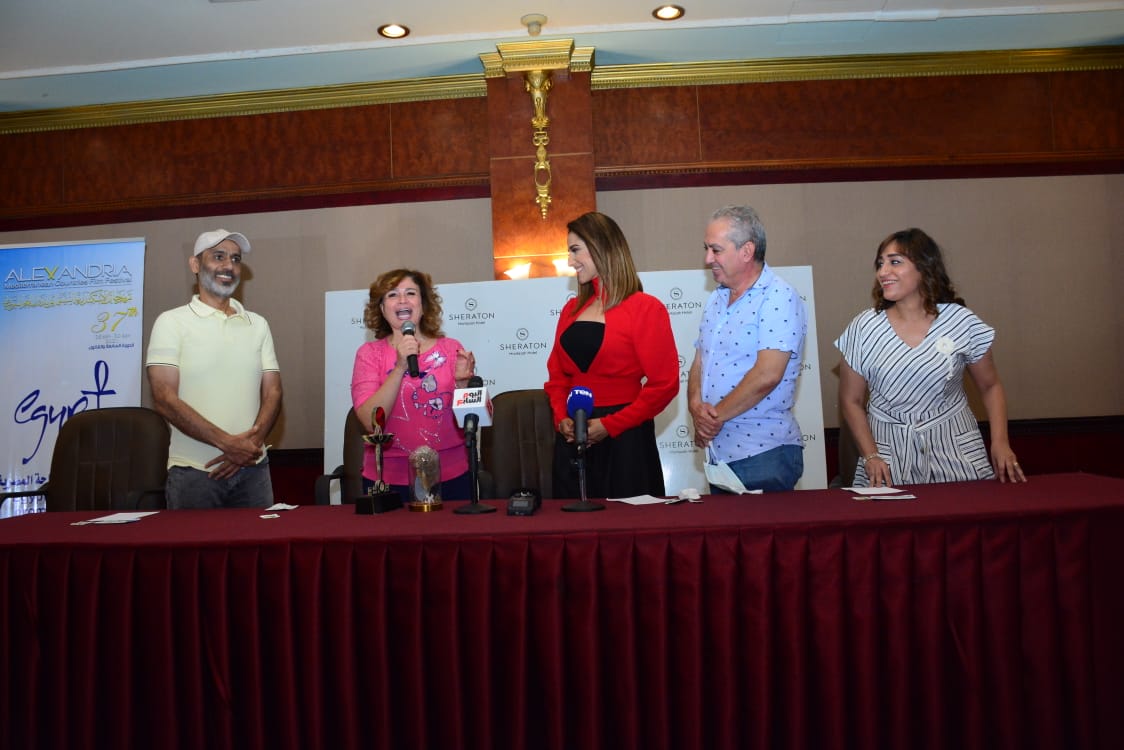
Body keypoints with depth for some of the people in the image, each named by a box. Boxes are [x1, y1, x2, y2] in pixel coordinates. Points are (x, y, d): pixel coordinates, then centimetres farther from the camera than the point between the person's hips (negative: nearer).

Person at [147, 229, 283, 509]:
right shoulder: (172, 322, 0)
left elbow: (272, 393, 6)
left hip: (253, 469, 3)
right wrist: (227, 443, -16)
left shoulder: (258, 325, 11)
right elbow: (164, 399, -9)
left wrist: (251, 443, -11)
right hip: (193, 473, -3)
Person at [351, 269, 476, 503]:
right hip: (387, 482, -1)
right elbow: (371, 422, -13)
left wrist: (463, 383, -17)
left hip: (451, 477, 1)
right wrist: (400, 367, -22)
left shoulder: (451, 349, 0)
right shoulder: (369, 353, -1)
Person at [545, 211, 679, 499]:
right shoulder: (571, 310, 12)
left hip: (624, 439, -5)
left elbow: (663, 384, -11)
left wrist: (610, 425, -14)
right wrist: (561, 417, -3)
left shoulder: (645, 309, -7)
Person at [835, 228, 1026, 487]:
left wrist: (1000, 442, -4)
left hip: (955, 449, 1)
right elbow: (851, 401, 1)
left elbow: (990, 387, 9)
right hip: (890, 449, -1)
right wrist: (870, 456, -8)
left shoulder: (961, 322, -2)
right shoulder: (864, 328, -4)